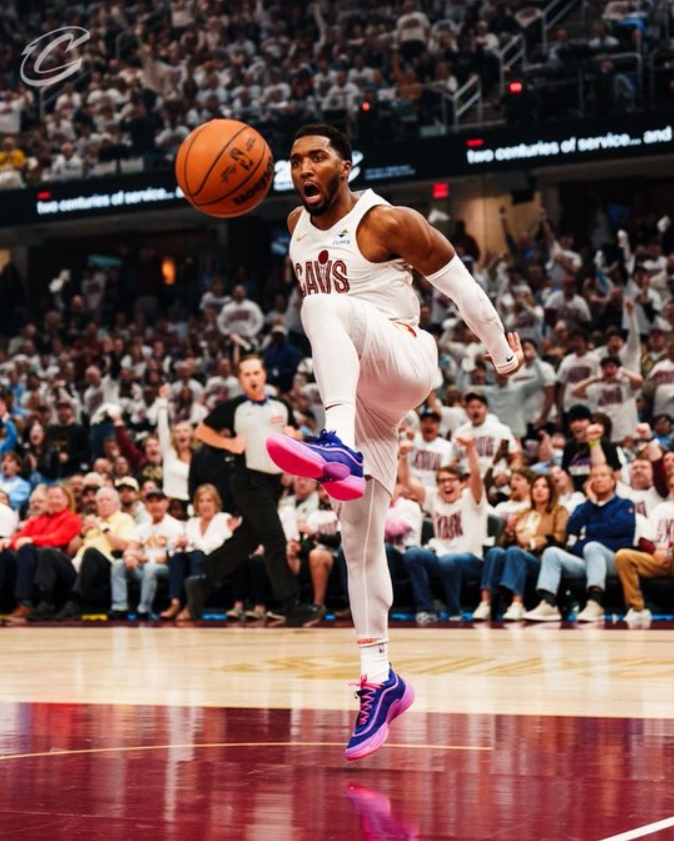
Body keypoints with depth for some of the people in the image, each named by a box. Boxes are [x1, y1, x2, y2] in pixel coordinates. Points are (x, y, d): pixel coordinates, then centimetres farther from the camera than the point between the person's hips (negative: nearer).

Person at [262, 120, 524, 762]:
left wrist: (502, 354, 5)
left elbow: (458, 282, -1)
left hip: (403, 361, -7)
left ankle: (340, 449, -56)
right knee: (358, 537, 2)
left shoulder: (385, 222, -10)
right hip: (356, 394, 7)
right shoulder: (298, 226, 11)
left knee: (324, 306, -37)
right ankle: (379, 678, 7)